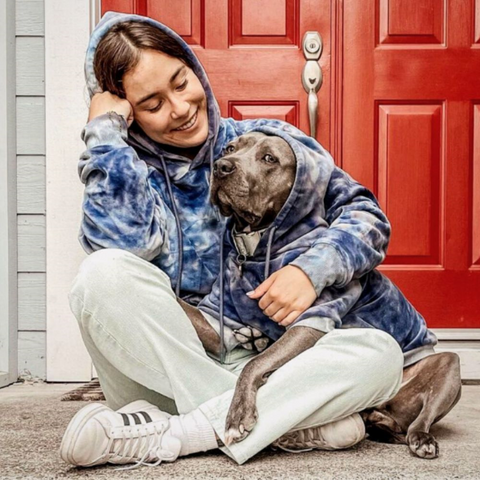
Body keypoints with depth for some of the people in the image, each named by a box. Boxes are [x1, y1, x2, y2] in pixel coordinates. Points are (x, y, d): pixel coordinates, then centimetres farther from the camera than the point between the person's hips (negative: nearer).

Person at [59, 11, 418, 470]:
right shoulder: (125, 168, 4)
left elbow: (366, 214, 2)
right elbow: (127, 242, -19)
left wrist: (311, 269, -18)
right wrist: (104, 130, -9)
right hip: (159, 370, -1)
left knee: (379, 353, -24)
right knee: (105, 274, -29)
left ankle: (165, 435, -28)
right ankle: (288, 425, -24)